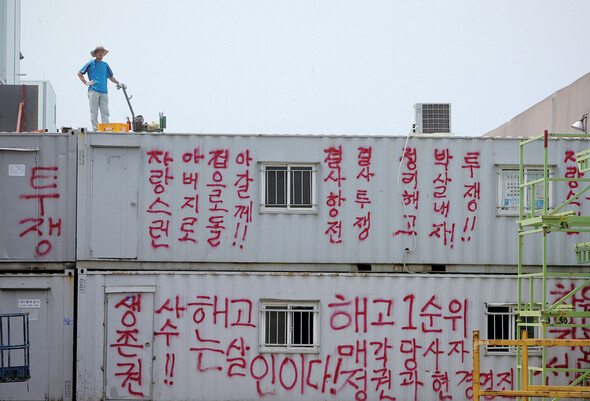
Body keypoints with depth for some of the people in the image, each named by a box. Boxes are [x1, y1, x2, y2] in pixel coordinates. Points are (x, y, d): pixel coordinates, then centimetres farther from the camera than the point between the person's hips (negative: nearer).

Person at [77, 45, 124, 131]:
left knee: (105, 111, -3)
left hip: (104, 92, 4)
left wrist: (118, 83, 9)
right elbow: (79, 73, 9)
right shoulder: (91, 64, 6)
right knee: (94, 112, -4)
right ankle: (95, 129, -2)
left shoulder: (105, 65, 18)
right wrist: (86, 83, -1)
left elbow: (111, 77, 25)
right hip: (93, 91, -4)